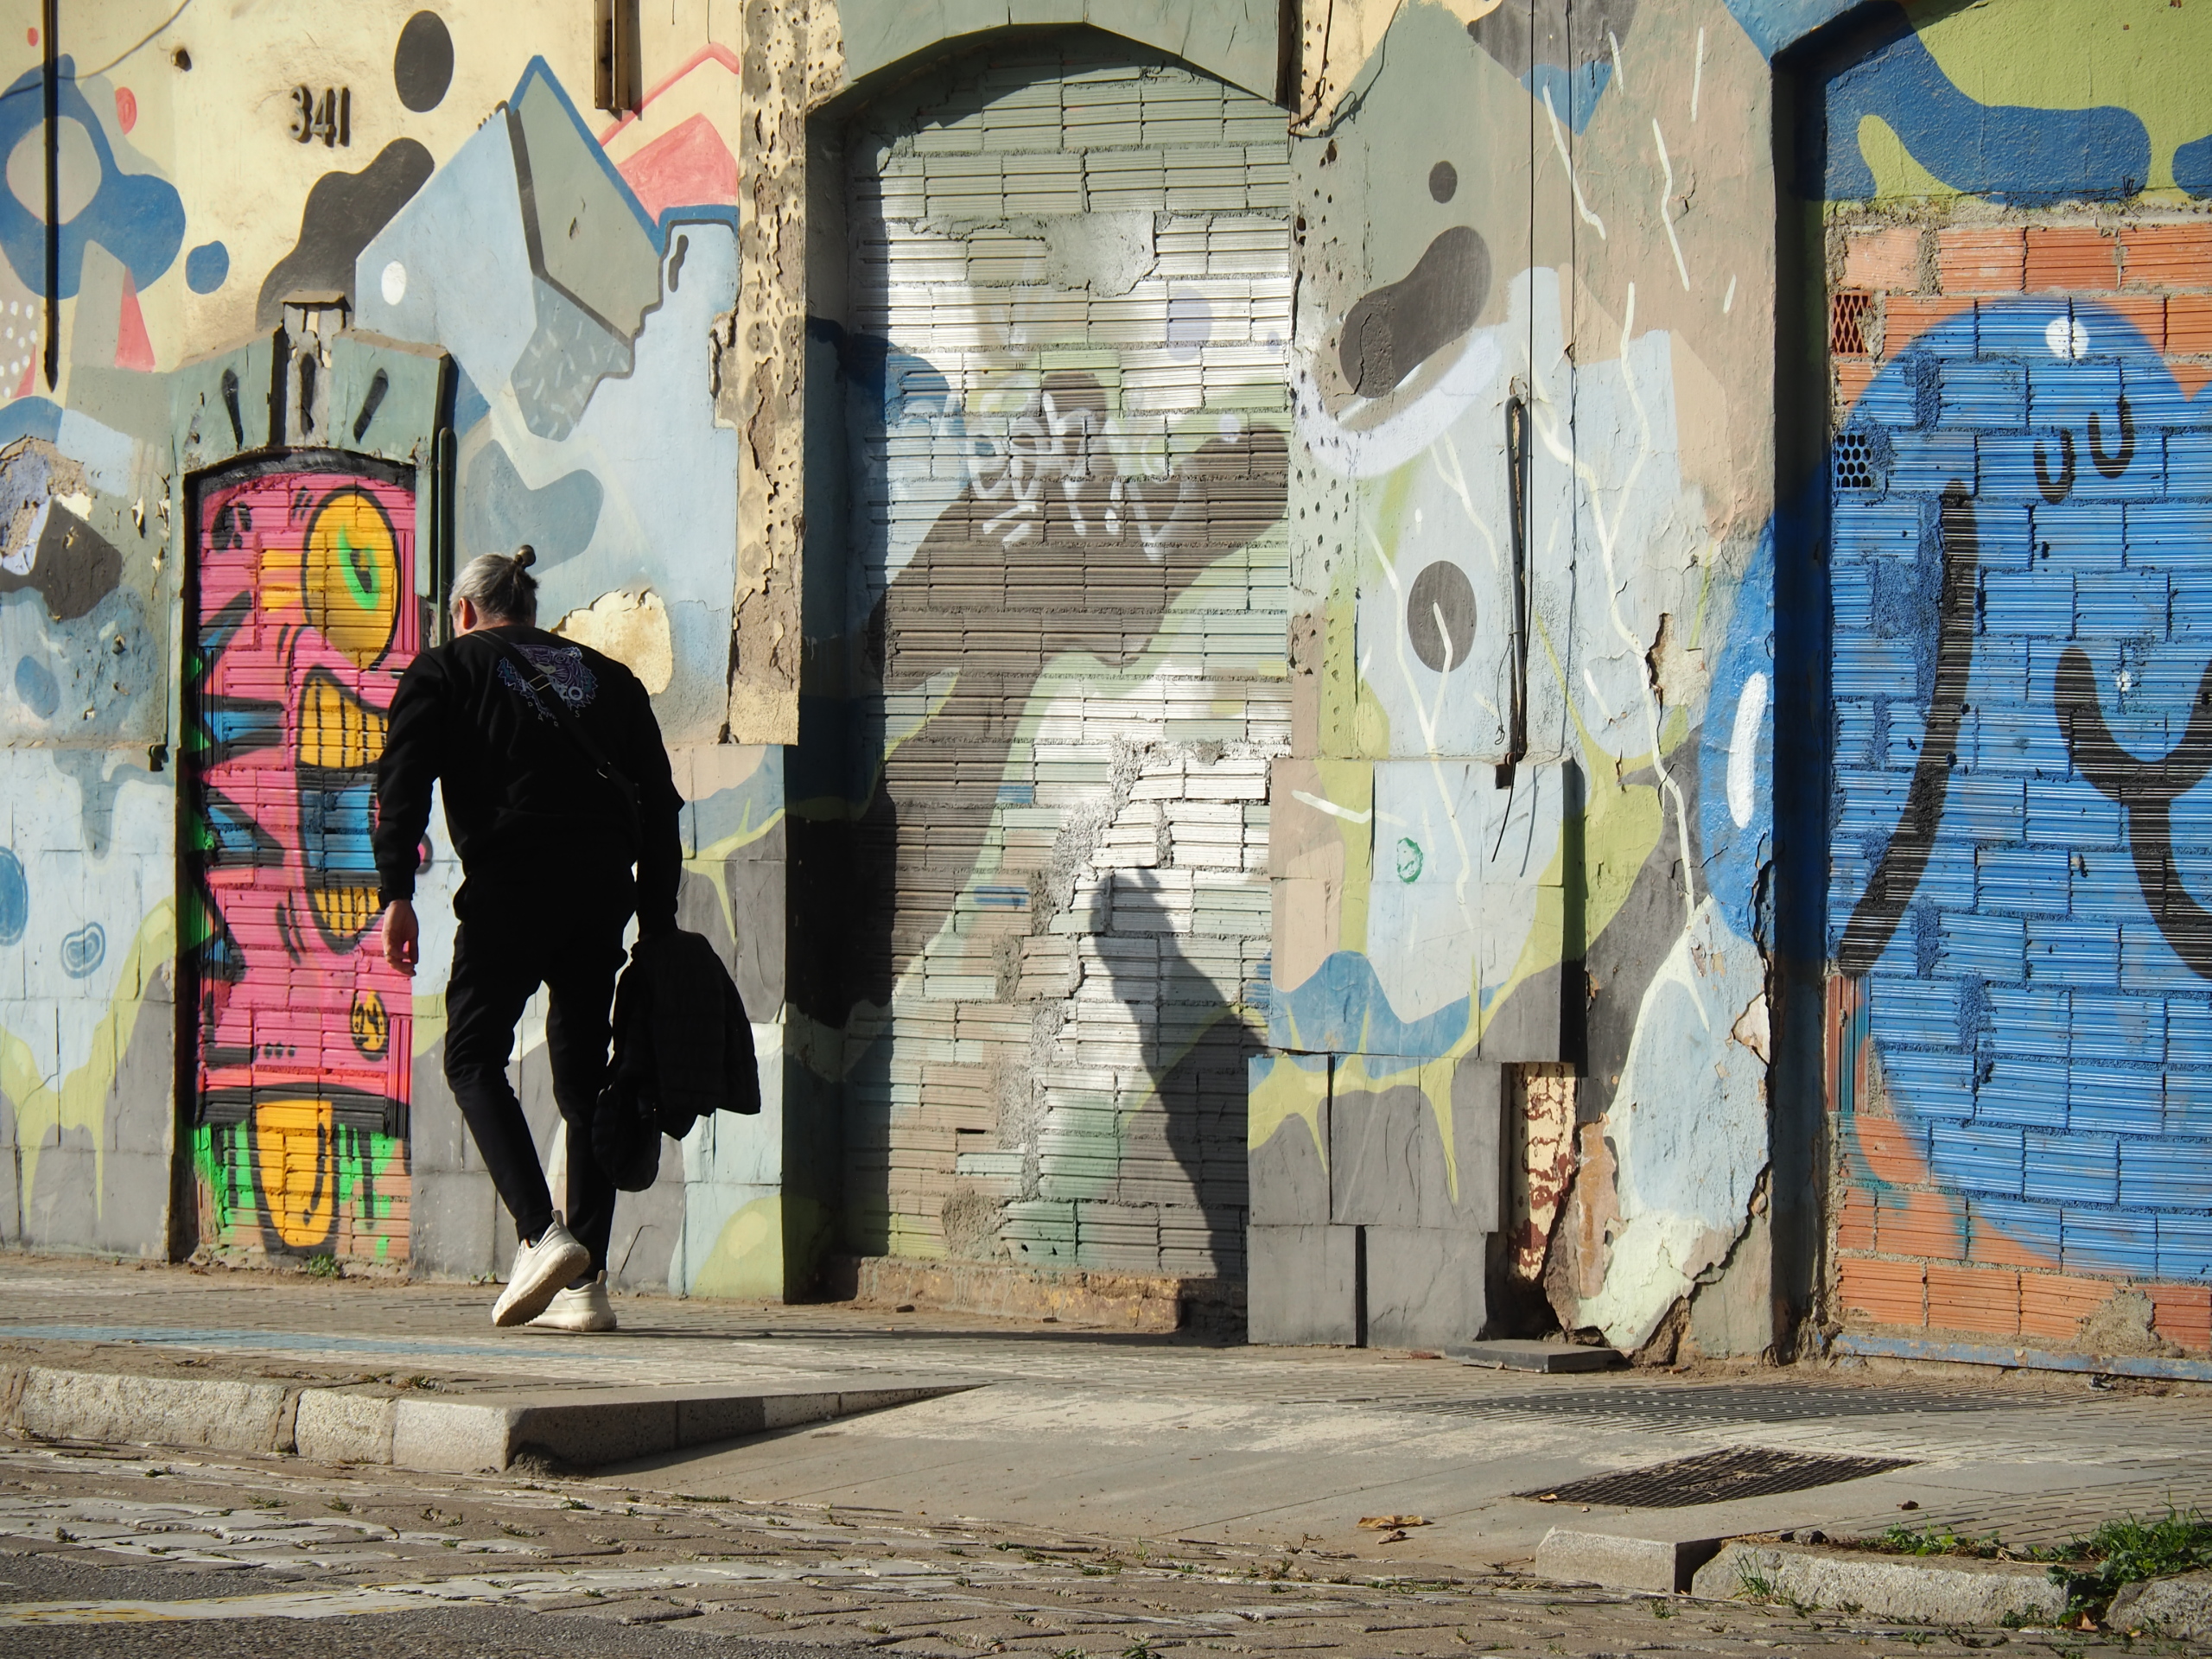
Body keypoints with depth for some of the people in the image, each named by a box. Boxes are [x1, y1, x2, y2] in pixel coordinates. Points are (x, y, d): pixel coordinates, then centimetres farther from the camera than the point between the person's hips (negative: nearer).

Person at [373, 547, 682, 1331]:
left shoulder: (446, 669, 11)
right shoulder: (607, 677, 24)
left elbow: (403, 781, -3)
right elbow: (658, 803, 18)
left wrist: (397, 895, -9)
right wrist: (657, 922, 17)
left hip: (511, 883, -4)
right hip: (604, 884, 4)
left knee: (473, 1054, 4)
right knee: (583, 1073, 10)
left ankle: (541, 1233, -16)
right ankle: (585, 1282, 6)